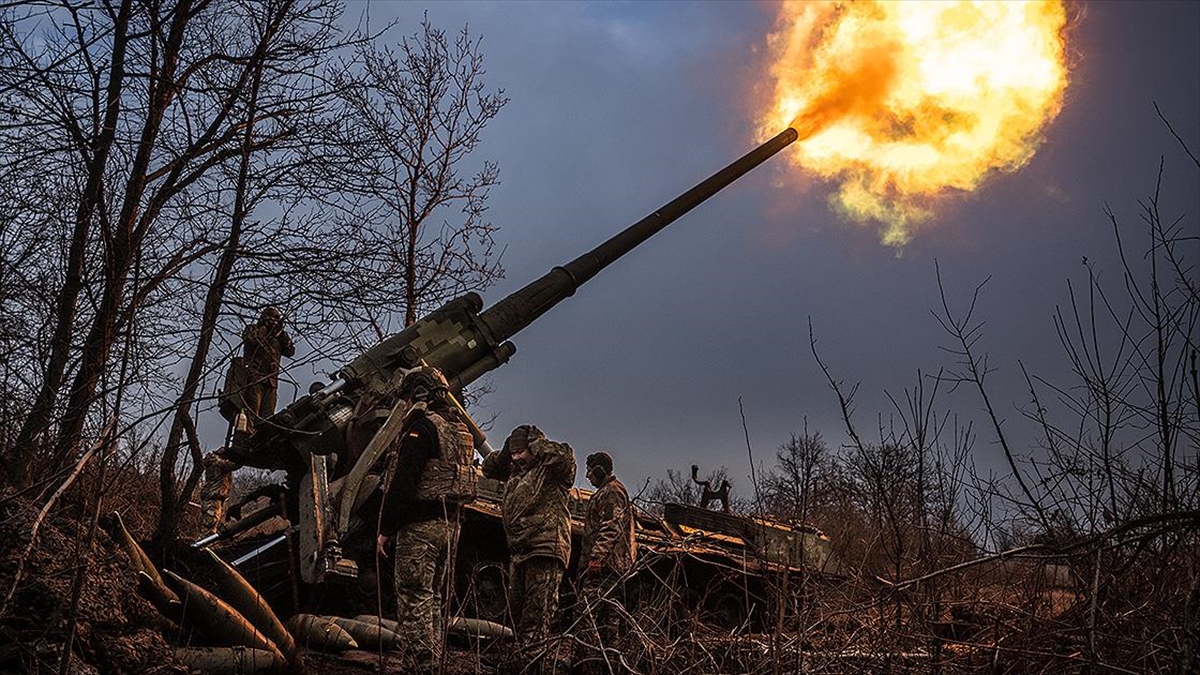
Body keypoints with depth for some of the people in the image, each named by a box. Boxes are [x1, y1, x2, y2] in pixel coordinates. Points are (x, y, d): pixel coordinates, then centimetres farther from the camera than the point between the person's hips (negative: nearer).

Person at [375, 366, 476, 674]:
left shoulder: (421, 425, -12)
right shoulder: (460, 430, 17)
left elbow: (403, 481, -18)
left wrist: (386, 529, -14)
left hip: (419, 524, -9)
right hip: (449, 523, 9)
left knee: (414, 602, -8)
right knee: (432, 599, 17)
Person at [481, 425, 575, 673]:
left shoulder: (552, 469, -3)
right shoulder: (515, 471, 20)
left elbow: (563, 455, -24)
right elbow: (489, 467, 30)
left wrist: (536, 441, -8)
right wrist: (507, 449, 13)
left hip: (545, 551, -9)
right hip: (518, 552, 9)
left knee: (536, 617, -14)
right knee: (518, 613, 12)